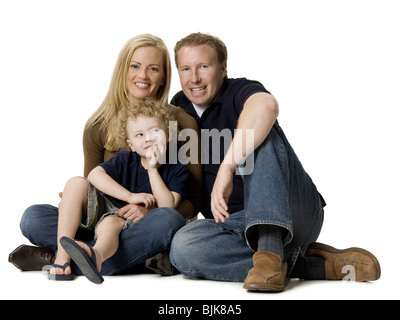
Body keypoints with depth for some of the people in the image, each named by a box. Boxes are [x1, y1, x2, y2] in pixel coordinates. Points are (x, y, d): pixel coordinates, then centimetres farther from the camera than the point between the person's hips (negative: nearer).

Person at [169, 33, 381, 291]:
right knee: (183, 247, -28)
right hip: (235, 225, 5)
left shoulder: (239, 91, -6)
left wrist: (227, 166, -40)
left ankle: (270, 250, -42)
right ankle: (313, 264, -22)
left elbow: (266, 106, -34)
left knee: (257, 131, -27)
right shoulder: (179, 107, 15)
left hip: (293, 216, -5)